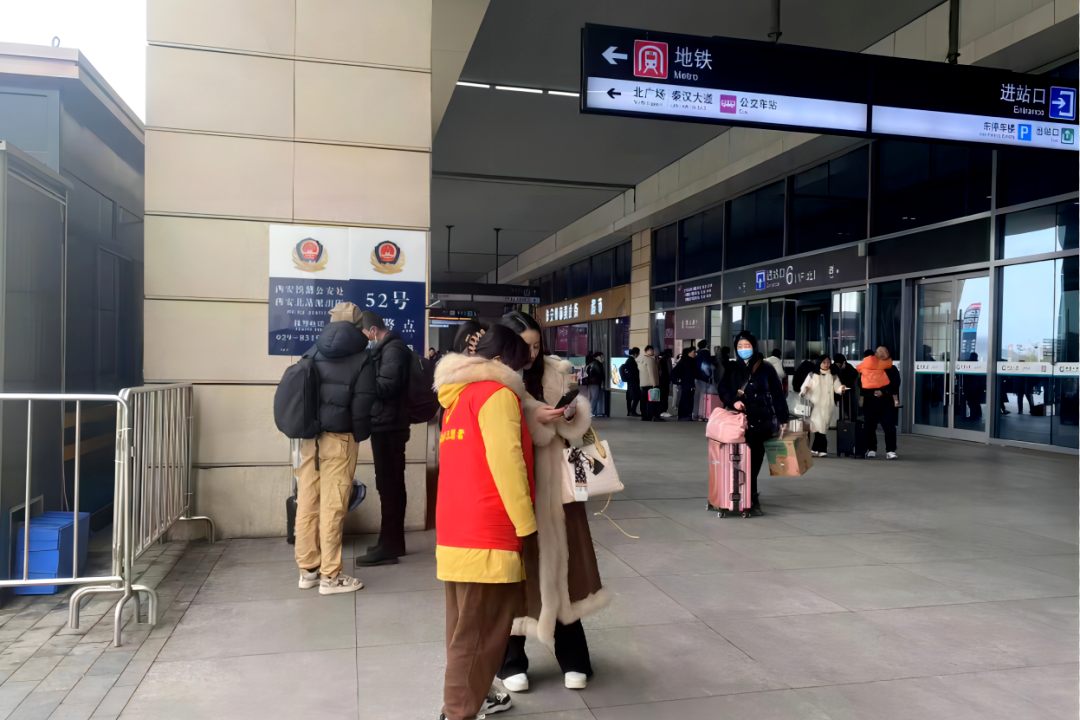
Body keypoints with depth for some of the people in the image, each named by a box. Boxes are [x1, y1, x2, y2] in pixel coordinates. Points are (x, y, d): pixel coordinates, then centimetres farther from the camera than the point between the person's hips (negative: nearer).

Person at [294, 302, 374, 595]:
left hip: (309, 436, 5)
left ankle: (308, 569, 20)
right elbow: (362, 404, -9)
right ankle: (330, 576, 5)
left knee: (307, 502, 9)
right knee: (332, 507, -1)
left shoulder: (315, 351, 10)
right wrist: (360, 435, 3)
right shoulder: (362, 358, -4)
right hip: (339, 438, -5)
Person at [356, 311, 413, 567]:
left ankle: (388, 546, -3)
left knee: (388, 486, -7)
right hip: (386, 426, 10)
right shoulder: (387, 348, 18)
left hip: (388, 427, -10)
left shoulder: (393, 350, -13)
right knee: (392, 485, 13)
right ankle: (394, 542, 21)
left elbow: (386, 386, -23)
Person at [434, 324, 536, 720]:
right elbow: (505, 462, -18)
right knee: (478, 631, -1)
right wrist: (526, 523, -12)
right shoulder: (497, 394, -10)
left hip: (457, 529, 9)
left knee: (467, 626, 19)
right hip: (487, 534, -9)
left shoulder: (459, 396, 17)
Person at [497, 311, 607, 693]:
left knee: (561, 563, 8)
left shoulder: (557, 373, 4)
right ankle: (512, 660, 22)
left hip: (554, 484, 2)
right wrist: (534, 417, -24)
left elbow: (579, 426, 5)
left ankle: (572, 658, 22)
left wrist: (572, 415, -16)